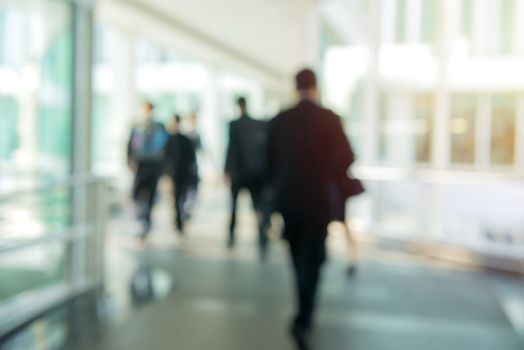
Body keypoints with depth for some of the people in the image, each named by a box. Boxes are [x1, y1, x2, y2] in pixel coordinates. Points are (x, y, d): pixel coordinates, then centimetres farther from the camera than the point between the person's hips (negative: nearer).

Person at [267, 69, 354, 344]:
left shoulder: (279, 121, -1)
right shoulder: (330, 119, -8)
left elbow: (270, 161, 4)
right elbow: (346, 158, -5)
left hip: (287, 198, 3)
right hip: (318, 198, -3)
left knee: (299, 257, 17)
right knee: (313, 259, 3)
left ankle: (305, 312, 31)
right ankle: (303, 319, -7)